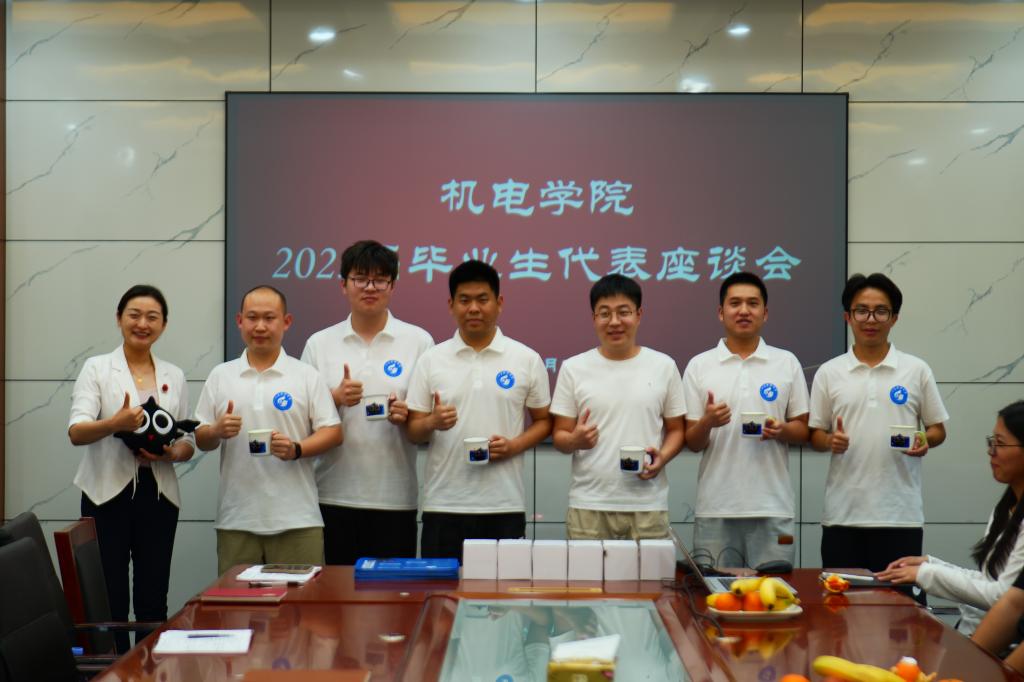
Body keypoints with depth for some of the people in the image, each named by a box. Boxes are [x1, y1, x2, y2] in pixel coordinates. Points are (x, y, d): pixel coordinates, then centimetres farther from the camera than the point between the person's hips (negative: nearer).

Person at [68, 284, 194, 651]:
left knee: (153, 600, 4)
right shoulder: (97, 368, 3)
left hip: (158, 495, 3)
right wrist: (115, 423, -30)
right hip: (108, 495, -3)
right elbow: (76, 432, -10)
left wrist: (173, 452, -9)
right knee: (110, 600, -6)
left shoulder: (175, 376, 13)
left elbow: (188, 441, 15)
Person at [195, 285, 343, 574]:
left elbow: (332, 431, 1)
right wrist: (217, 432, -11)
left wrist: (296, 449, -16)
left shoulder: (306, 375, 5)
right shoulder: (220, 376, 11)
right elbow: (201, 439, 11)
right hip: (236, 519, 2)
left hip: (296, 519, -2)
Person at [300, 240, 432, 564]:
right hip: (335, 496, 1)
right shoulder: (319, 344, 8)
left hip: (395, 497, -1)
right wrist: (336, 399, -10)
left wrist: (407, 415, -13)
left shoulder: (418, 341, 5)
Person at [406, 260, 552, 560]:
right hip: (443, 505, 1)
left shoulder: (527, 360, 4)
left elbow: (543, 421, 10)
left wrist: (513, 445, -9)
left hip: (504, 505, 0)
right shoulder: (430, 360, 5)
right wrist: (432, 423, -16)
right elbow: (413, 431, 7)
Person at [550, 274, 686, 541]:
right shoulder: (574, 368, 5)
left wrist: (662, 457, -8)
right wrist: (575, 441, -15)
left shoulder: (664, 366, 7)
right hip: (588, 506, 0)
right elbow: (559, 435, 7)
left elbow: (676, 430, 12)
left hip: (647, 506, 0)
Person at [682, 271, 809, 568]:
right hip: (715, 508, 0)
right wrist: (707, 423, -15)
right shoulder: (699, 366, 6)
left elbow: (803, 430, 11)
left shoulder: (787, 363, 8)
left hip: (772, 507, 0)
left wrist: (781, 430, -11)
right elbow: (692, 442, 6)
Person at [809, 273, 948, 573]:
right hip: (843, 514, 1)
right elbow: (814, 435, 8)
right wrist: (831, 441, -13)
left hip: (901, 514, 0)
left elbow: (938, 429, 10)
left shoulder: (917, 370, 4)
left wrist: (925, 441, -12)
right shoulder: (828, 373, 5)